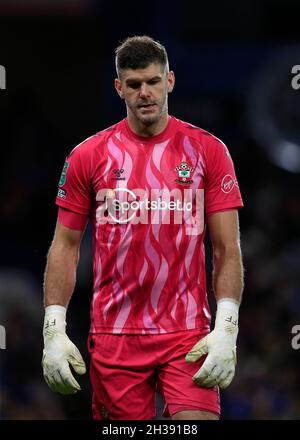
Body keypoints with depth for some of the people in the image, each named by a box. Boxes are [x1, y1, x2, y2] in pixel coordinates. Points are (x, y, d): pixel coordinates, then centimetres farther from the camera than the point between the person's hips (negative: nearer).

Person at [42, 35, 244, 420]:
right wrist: (54, 330, -1)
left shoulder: (208, 151, 3)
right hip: (113, 336, 1)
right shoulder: (87, 156, 5)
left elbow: (227, 250, 2)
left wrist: (225, 329, -9)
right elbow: (65, 247, 8)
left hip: (188, 333, -1)